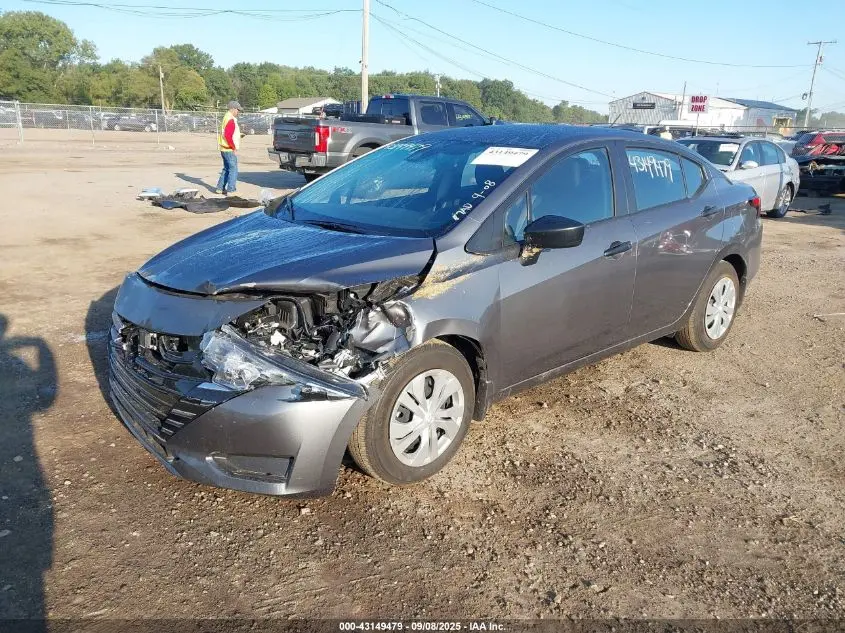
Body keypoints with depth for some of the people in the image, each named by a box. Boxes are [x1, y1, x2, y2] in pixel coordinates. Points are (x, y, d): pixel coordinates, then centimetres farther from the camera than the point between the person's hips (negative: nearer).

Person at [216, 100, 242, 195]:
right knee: (233, 169, -7)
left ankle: (220, 188, 22)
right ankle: (231, 190, -8)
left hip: (224, 149, 10)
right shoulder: (231, 120, -17)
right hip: (230, 150, -10)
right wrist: (234, 148, -19)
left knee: (226, 169, 17)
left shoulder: (226, 118, 16)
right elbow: (228, 136, -24)